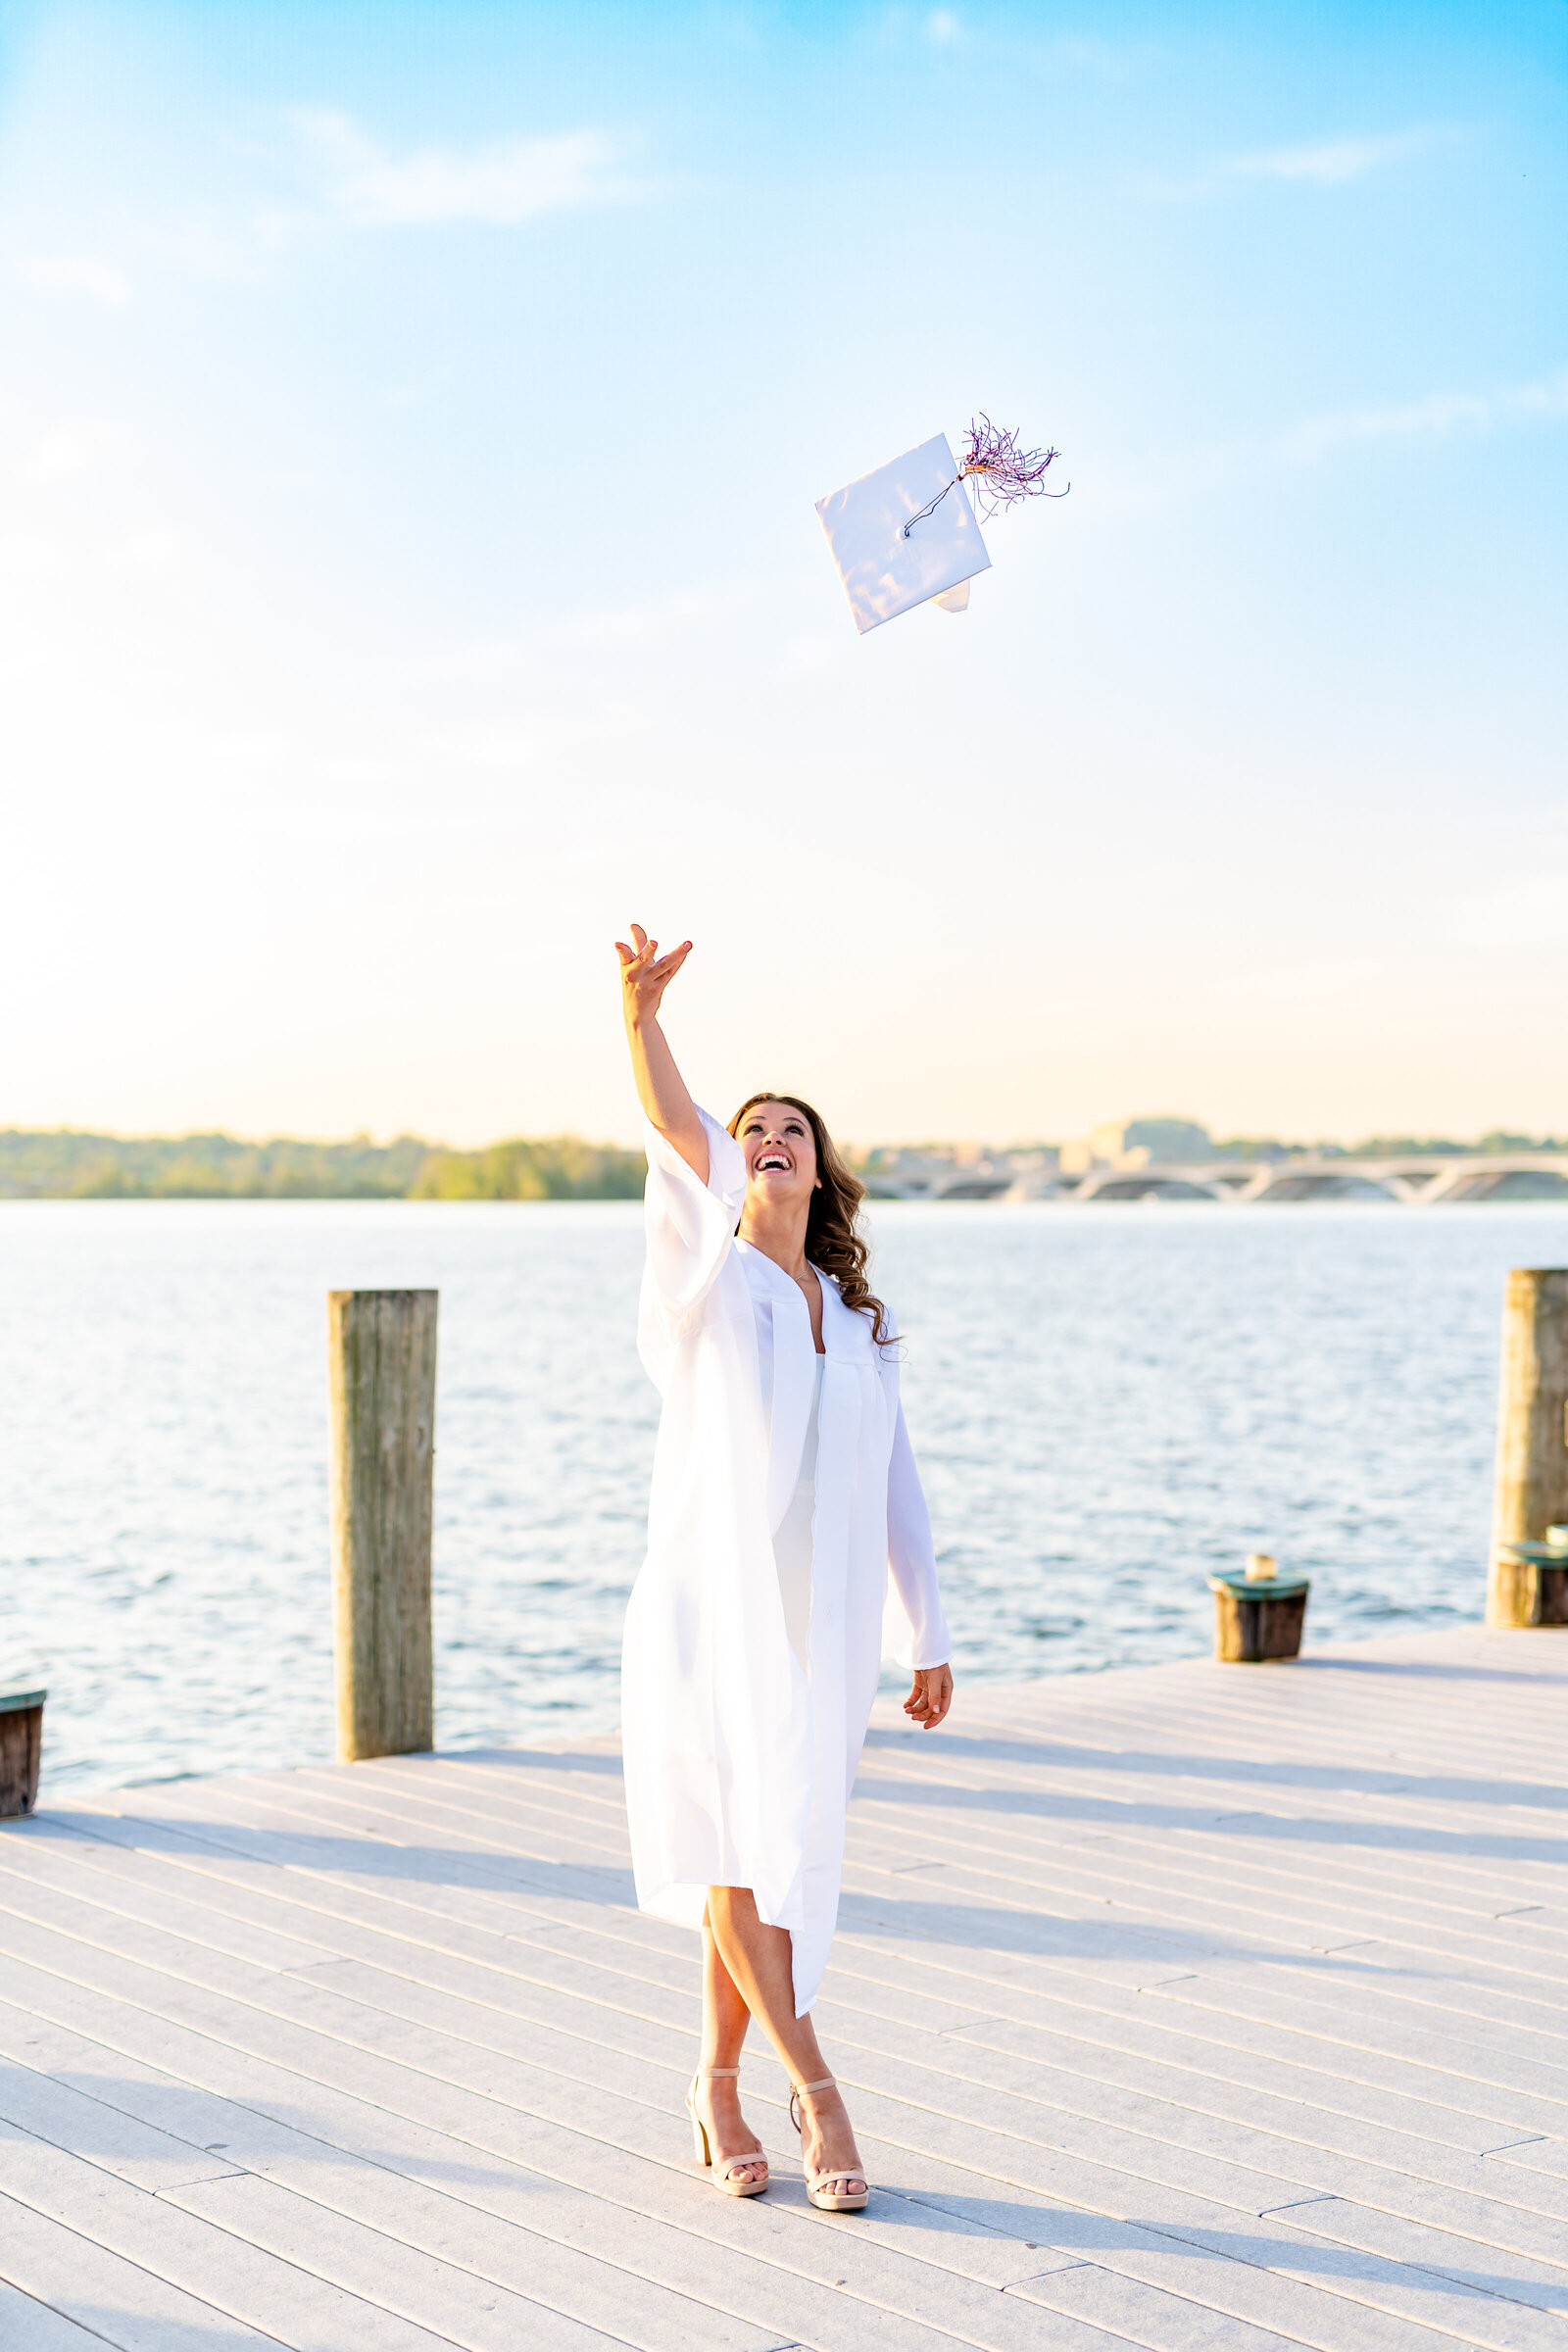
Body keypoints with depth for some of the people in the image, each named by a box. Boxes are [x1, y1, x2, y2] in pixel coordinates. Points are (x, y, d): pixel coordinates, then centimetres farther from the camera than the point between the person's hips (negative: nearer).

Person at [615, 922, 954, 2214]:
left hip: (824, 1628, 4)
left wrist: (928, 1640, 9)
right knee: (739, 1858, -8)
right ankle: (815, 2089, 3)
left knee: (775, 1866, 8)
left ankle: (718, 2087, 22)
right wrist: (642, 1014, -37)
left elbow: (895, 1487, 12)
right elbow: (675, 1133, -20)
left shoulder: (862, 1321, 12)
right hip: (711, 1612, -4)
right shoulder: (707, 1279, -1)